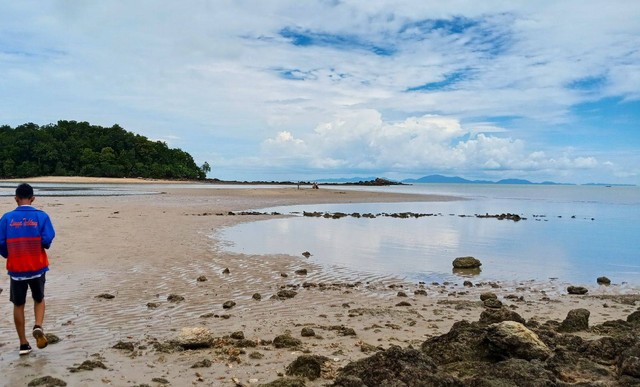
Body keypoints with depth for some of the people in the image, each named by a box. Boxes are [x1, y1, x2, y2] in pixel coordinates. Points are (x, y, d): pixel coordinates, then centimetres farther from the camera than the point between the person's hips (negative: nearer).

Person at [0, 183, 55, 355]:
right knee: (39, 299, 21)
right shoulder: (41, 216, -7)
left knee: (18, 305, 14)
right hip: (37, 267, 0)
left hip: (16, 269, 1)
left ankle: (23, 344, 18)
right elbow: (47, 240, -14)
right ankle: (38, 327, -5)